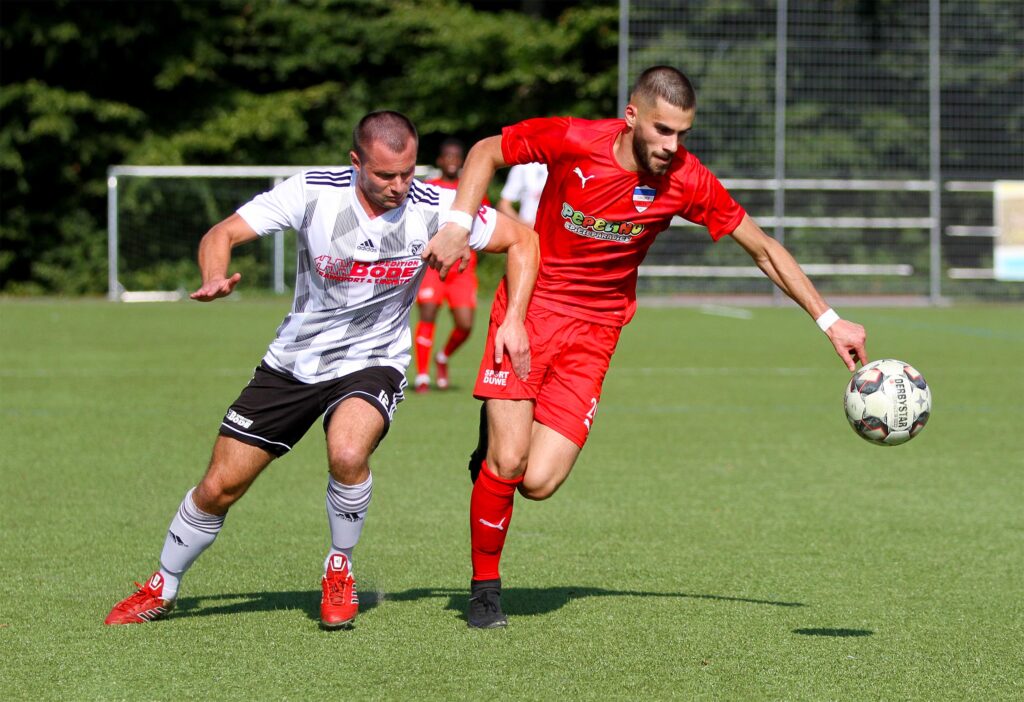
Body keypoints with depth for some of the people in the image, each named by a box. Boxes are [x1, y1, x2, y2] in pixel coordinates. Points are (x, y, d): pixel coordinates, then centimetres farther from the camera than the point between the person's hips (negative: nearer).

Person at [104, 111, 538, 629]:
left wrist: (514, 321, -16)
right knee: (219, 487, 2)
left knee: (347, 454, -34)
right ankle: (161, 590, 28)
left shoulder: (432, 208, -16)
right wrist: (216, 278, -34)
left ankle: (340, 570, -6)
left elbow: (522, 240, -5)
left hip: (372, 364, -1)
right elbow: (222, 234, -12)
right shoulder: (313, 192, -17)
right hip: (293, 362, 1)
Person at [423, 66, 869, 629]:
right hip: (527, 309, -1)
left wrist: (829, 320, -1)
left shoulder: (687, 181, -11)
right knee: (507, 463, -14)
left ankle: (495, 459, 24)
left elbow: (763, 250, 0)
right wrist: (459, 226, -13)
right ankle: (484, 587, 11)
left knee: (539, 482, -13)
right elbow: (486, 151, 1)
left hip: (593, 333, 2)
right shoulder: (571, 141, -16)